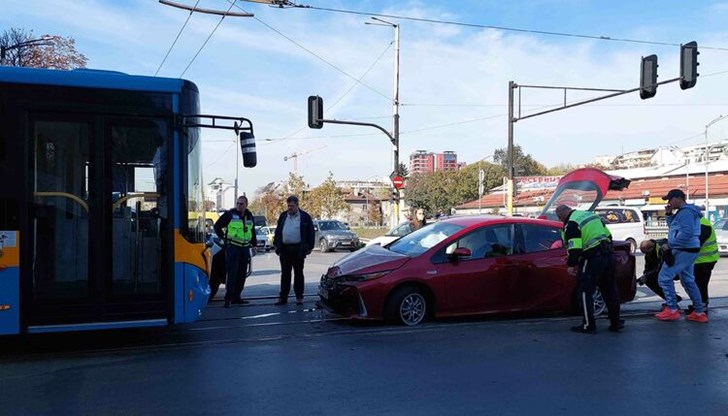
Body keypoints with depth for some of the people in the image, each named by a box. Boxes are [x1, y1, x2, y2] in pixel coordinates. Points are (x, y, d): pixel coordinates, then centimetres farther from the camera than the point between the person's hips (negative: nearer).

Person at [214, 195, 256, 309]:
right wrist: (224, 238, 0)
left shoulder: (249, 216, 12)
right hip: (232, 247, -6)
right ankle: (228, 298, -7)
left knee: (241, 274, 8)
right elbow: (217, 226, 2)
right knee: (232, 274, -11)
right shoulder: (229, 214, -4)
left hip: (245, 248, 6)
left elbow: (253, 230, 25)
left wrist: (253, 244, 21)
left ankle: (236, 296, 17)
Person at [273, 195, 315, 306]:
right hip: (284, 249, 3)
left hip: (298, 250, -3)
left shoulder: (305, 217, 0)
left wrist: (309, 247, -4)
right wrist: (276, 245, 9)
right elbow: (278, 231, 16)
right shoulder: (283, 216, 12)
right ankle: (283, 297, 11)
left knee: (298, 273, 5)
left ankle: (299, 297, 13)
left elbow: (311, 233, 1)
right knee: (285, 274, 6)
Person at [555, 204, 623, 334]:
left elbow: (574, 248, -18)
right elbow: (608, 235, 21)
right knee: (610, 290, 17)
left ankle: (588, 325, 3)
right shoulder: (590, 214, 17)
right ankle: (616, 323, 25)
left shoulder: (571, 224, -11)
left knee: (585, 291, 1)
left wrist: (572, 265, -4)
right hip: (609, 254, 9)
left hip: (593, 259, -9)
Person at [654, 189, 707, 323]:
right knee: (688, 281, 16)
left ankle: (672, 310, -4)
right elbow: (674, 228, 25)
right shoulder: (685, 211, 17)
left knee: (664, 277, -7)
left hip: (684, 251, -11)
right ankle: (699, 313, 21)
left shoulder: (685, 212, -16)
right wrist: (669, 215, 13)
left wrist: (669, 245, -22)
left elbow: (686, 233, -27)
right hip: (688, 251, 11)